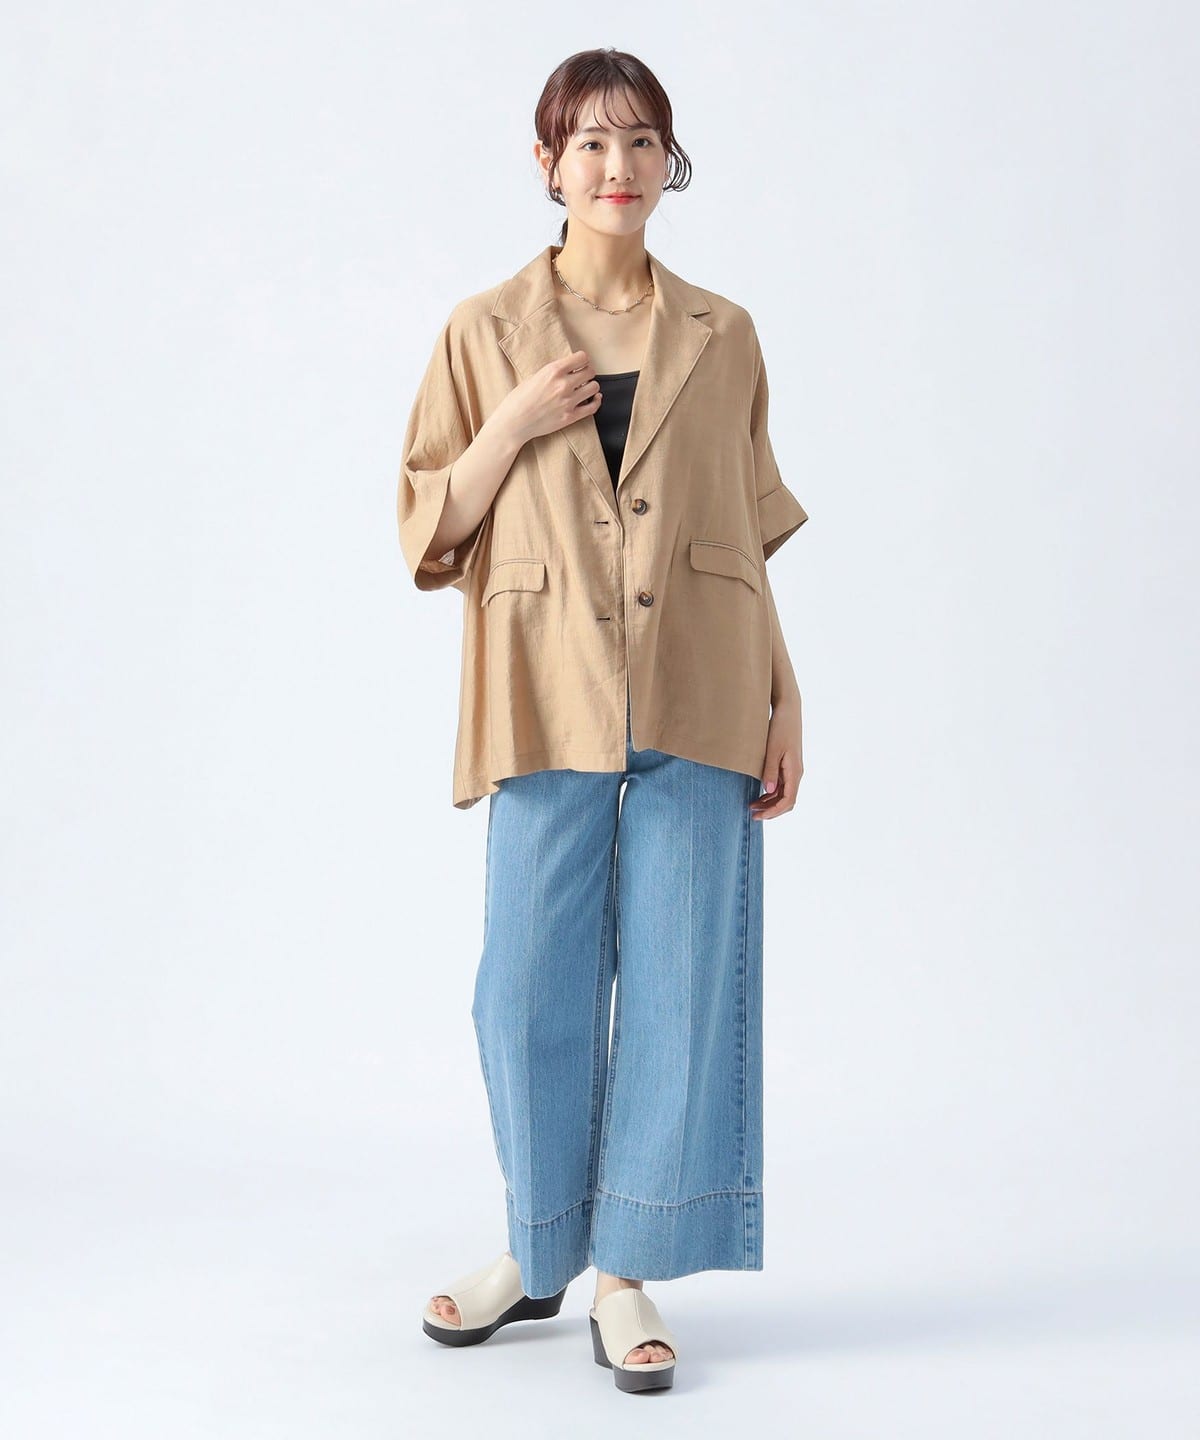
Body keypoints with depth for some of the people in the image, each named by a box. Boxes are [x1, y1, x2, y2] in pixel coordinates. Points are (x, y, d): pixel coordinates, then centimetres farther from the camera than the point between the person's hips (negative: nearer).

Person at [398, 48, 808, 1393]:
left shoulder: (722, 337, 9)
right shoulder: (485, 332, 6)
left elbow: (750, 535, 12)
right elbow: (430, 528, 6)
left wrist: (785, 695, 6)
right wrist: (514, 425, -10)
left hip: (698, 702, 1)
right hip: (550, 700, -1)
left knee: (681, 980, 2)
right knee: (534, 984, 4)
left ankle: (628, 1273, 16)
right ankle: (540, 1250, 26)